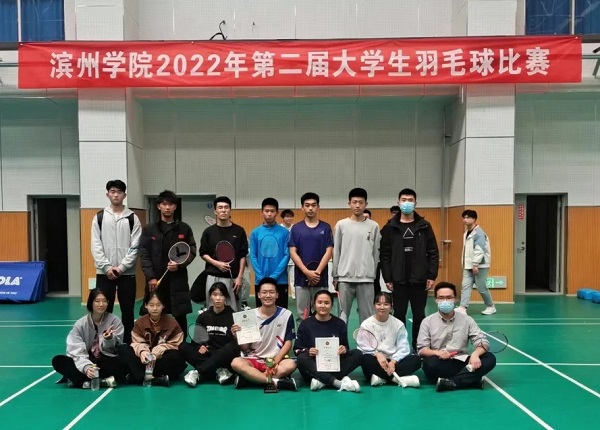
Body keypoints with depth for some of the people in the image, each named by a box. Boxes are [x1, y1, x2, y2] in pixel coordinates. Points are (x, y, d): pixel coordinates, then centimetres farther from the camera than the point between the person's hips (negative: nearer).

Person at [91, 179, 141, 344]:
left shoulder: (132, 218, 2)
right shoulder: (99, 217, 6)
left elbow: (135, 246, -3)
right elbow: (96, 246, 1)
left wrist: (122, 267, -12)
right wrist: (107, 267, -10)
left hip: (127, 273, -1)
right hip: (104, 273, 1)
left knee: (127, 311, 6)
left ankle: (128, 344, 16)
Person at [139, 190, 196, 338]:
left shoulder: (184, 228, 7)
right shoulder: (149, 229, 7)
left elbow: (192, 251, 7)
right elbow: (144, 254, 2)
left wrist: (180, 264, -11)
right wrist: (150, 276, -8)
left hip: (178, 279, 0)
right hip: (156, 279, 0)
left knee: (180, 316, 5)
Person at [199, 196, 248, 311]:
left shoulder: (239, 231, 1)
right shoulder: (209, 231, 4)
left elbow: (243, 255, 2)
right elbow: (203, 254, 7)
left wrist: (240, 277, -4)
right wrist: (216, 263, -10)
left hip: (232, 277, -1)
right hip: (213, 277, 1)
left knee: (232, 310, 1)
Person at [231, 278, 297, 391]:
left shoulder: (286, 315, -2)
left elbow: (288, 343, -1)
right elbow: (245, 349, 2)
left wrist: (275, 362, -16)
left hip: (277, 360, 0)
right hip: (254, 360, 0)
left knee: (291, 364, -33)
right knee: (236, 363, -30)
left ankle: (249, 377, -26)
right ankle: (276, 382, -32)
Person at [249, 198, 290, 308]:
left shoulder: (285, 232, 0)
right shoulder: (255, 233, 3)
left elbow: (287, 255, -4)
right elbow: (253, 257, 1)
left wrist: (274, 276, -13)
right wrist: (262, 278, -9)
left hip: (280, 280, -1)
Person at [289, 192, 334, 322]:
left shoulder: (325, 227, 4)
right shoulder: (296, 228, 4)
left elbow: (329, 251, -2)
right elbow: (293, 253, -2)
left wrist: (317, 272, -12)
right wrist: (307, 272, -13)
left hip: (321, 278, 0)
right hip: (301, 278, 0)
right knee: (302, 314, 6)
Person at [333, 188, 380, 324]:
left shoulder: (373, 226, 3)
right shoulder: (341, 225, 2)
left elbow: (376, 253, 6)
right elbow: (336, 252, 4)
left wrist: (375, 276, 4)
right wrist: (335, 276, 2)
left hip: (367, 278, 0)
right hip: (345, 277, 0)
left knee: (367, 314, 5)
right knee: (343, 313, 6)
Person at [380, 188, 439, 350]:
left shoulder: (424, 226, 3)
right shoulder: (390, 227, 0)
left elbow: (433, 253, 2)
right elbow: (384, 255, 0)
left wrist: (432, 276, -5)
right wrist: (387, 278, -5)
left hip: (419, 280, 1)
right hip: (399, 280, 0)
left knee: (419, 315, 9)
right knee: (399, 315, 7)